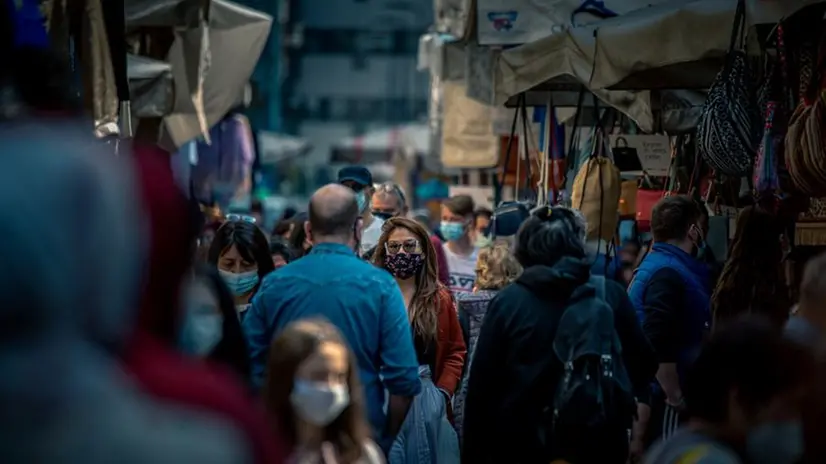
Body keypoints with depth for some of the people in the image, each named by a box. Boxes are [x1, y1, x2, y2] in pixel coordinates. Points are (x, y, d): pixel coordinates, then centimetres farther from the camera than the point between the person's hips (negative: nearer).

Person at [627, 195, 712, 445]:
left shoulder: (655, 265, 14)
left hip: (653, 393, 10)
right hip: (662, 396, -10)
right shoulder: (669, 274, -18)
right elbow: (658, 344, -27)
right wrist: (675, 397, -21)